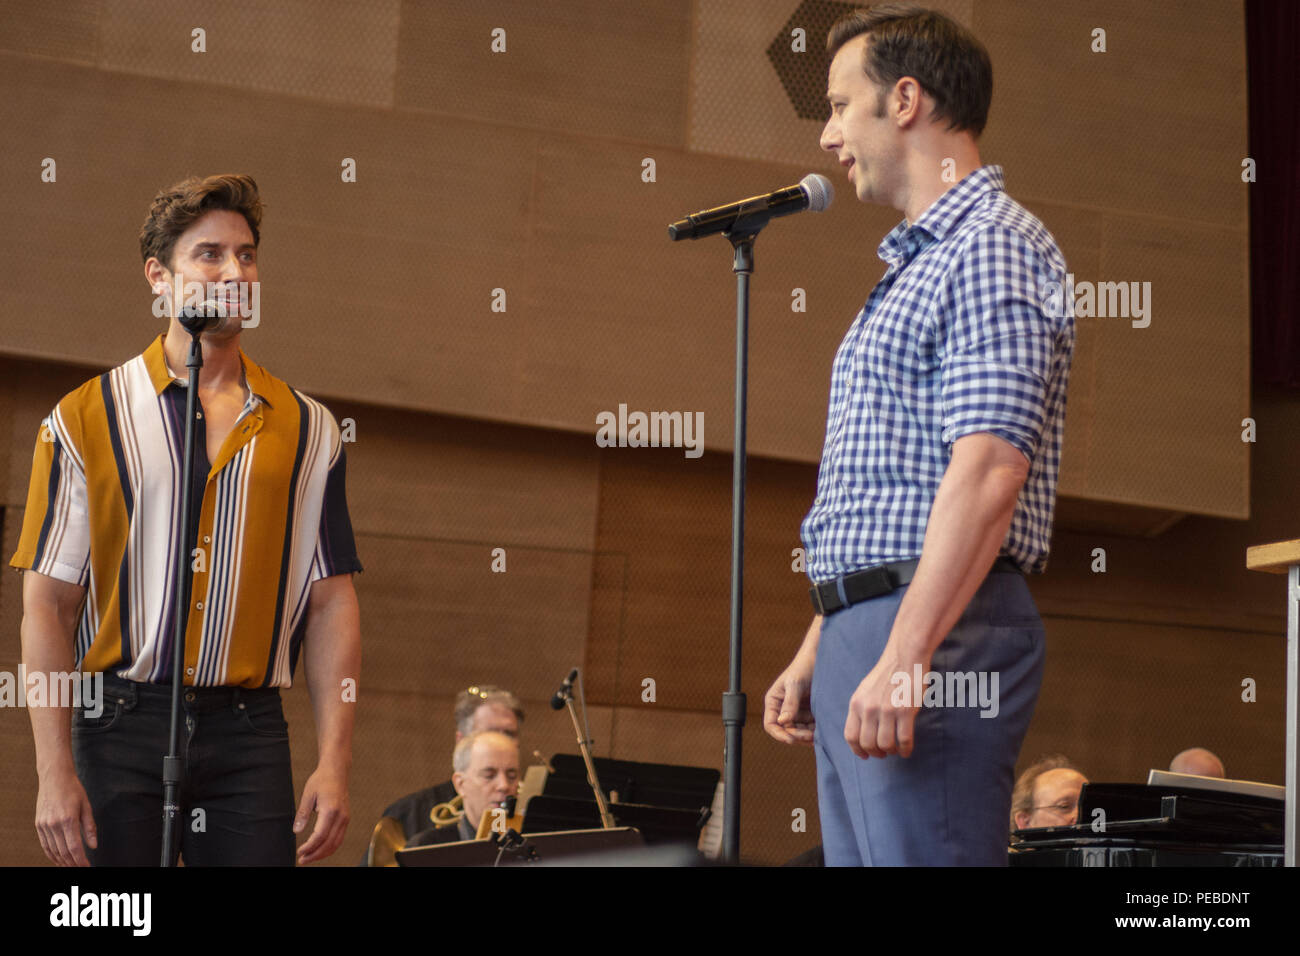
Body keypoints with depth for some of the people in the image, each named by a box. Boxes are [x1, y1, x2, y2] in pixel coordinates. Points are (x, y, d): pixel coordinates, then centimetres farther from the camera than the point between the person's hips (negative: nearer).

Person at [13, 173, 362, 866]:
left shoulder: (307, 431, 10)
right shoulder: (85, 420, 4)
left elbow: (330, 602, 7)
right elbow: (48, 605, 0)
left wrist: (334, 763, -1)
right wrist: (55, 771, -8)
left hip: (249, 731, 1)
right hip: (120, 729, -1)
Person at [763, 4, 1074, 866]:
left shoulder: (993, 248, -8)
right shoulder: (915, 266, 24)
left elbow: (987, 473, -20)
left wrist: (904, 661, -26)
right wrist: (818, 650, 22)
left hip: (937, 632, -10)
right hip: (864, 631, 10)